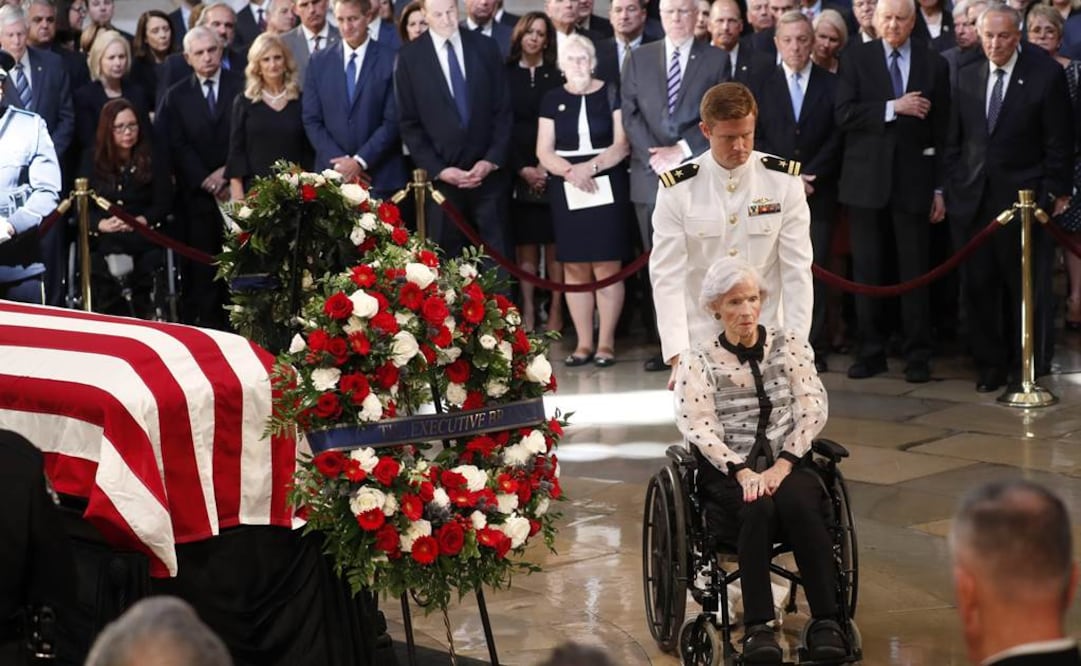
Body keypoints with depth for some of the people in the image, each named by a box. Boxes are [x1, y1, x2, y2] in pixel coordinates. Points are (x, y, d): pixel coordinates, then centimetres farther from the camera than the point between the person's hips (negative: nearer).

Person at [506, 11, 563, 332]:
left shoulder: (557, 77, 6)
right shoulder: (505, 76, 6)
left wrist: (548, 166, -10)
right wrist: (522, 168, -8)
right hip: (518, 173, 0)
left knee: (554, 244, -2)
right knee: (525, 245, 0)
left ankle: (555, 312, 0)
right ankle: (528, 314, 2)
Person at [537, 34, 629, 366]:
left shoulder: (610, 95, 4)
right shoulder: (553, 100, 10)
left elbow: (622, 144, -3)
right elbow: (544, 151, 5)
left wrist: (591, 166, -17)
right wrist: (570, 171, -14)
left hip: (607, 187, -2)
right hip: (567, 191, 2)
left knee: (606, 266, -5)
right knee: (575, 268, 1)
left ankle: (606, 342, 0)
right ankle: (584, 342, 7)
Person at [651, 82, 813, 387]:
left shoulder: (784, 182, -2)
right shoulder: (678, 190, -5)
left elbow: (797, 271, -4)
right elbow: (668, 276, -9)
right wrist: (677, 355, -19)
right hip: (699, 343, 0)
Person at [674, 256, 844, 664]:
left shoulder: (790, 345, 12)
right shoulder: (698, 360, 7)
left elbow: (813, 409, 2)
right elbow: (697, 427, -7)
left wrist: (781, 466, -13)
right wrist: (743, 472, -21)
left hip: (789, 464, 1)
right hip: (729, 473, -1)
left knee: (798, 503, -34)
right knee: (758, 509, -36)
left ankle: (826, 622, -32)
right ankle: (757, 629, -36)